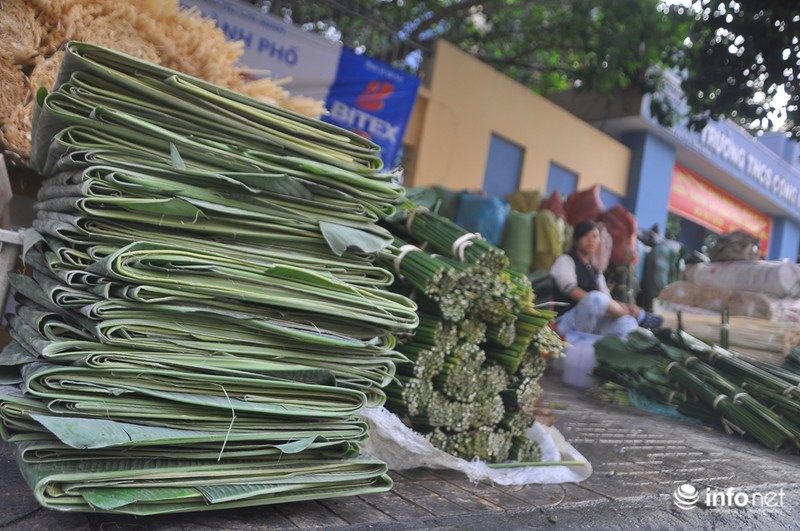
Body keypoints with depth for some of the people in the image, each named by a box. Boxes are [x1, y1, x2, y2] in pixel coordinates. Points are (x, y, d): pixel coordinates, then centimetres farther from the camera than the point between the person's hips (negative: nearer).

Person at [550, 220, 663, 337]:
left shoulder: (596, 272, 21)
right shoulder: (565, 261, 1)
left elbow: (607, 300, 7)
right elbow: (572, 290, -17)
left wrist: (624, 307, -16)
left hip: (593, 325, 7)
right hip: (568, 323, -7)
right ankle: (641, 317, -10)